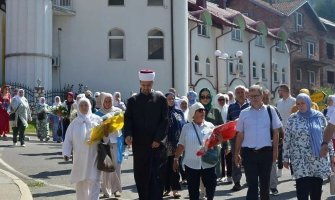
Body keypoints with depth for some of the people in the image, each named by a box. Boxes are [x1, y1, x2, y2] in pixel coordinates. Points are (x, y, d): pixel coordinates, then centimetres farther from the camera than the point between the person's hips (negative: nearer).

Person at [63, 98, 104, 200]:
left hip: (93, 156, -2)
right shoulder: (75, 122, 7)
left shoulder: (97, 119, 3)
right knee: (80, 182, 11)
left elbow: (104, 133, 0)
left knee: (94, 181, -6)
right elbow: (68, 139, 5)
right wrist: (66, 153, -5)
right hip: (79, 157, 2)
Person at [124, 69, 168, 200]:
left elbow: (164, 121, 1)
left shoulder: (161, 99, 5)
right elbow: (128, 120, 1)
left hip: (157, 144, -1)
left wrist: (158, 139, -9)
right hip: (139, 145, 1)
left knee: (157, 177, -4)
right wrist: (128, 134, -18)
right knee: (141, 176, 6)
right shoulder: (133, 101, 7)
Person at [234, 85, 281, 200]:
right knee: (252, 184, -1)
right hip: (248, 152, 0)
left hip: (266, 151, 0)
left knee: (265, 183, 13)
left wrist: (275, 150, -2)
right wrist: (236, 153, 6)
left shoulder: (270, 110, 1)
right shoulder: (244, 113, 4)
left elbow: (275, 132, 3)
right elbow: (240, 135, 7)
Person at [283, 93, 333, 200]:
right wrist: (286, 158, 3)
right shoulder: (292, 119, 0)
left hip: (319, 160, 2)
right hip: (300, 161, -2)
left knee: (316, 191, 7)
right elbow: (287, 139, 3)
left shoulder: (319, 116, 4)